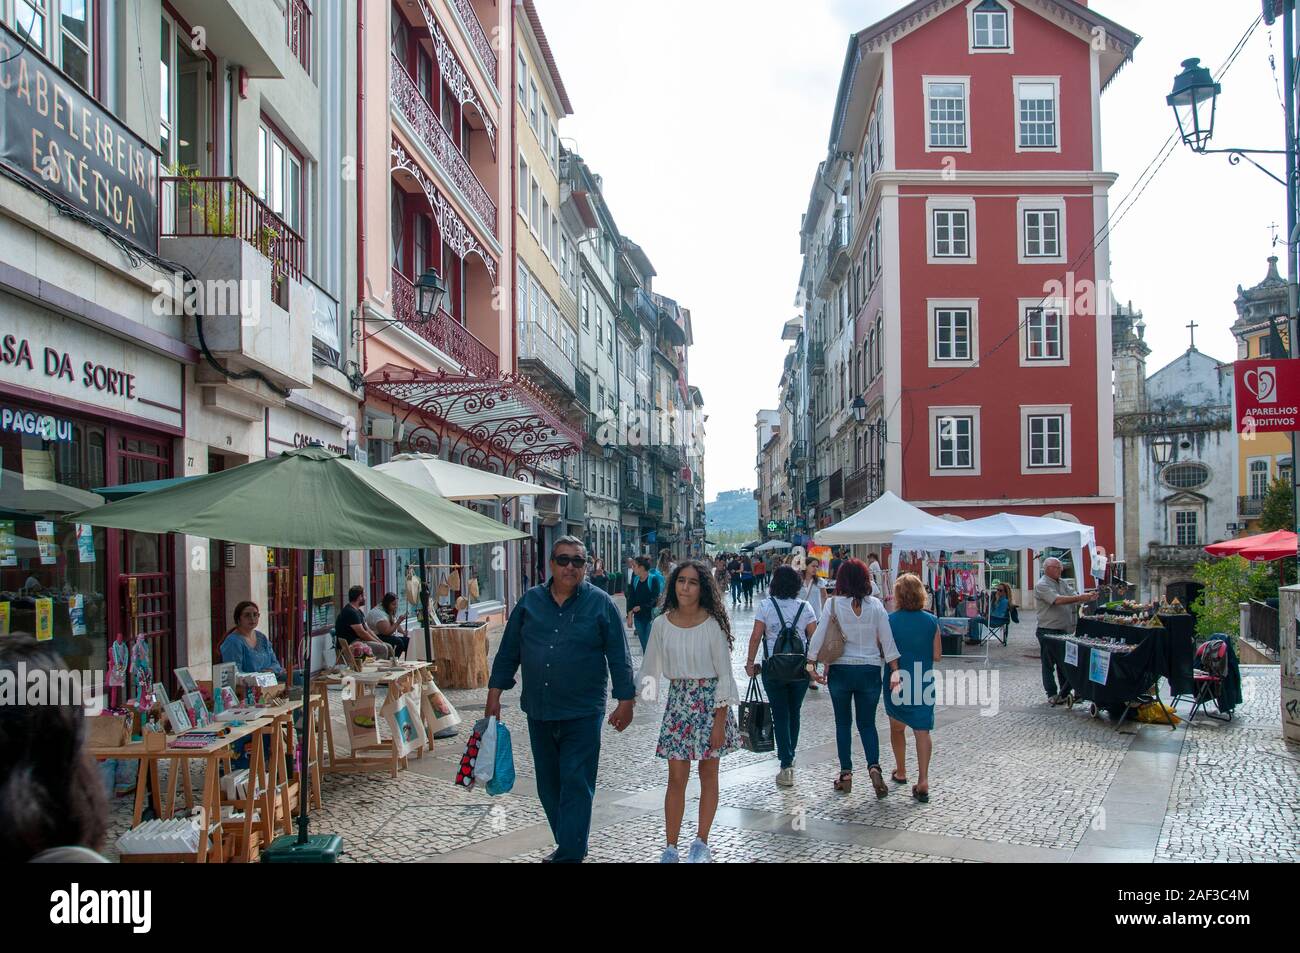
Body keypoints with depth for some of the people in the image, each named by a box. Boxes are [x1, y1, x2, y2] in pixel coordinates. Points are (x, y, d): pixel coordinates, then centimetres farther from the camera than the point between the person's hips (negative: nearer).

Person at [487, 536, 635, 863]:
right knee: (548, 783, 13)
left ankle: (569, 854, 3)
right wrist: (494, 695, 7)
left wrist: (626, 701, -4)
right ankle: (569, 843, 29)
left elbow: (619, 656, -2)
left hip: (582, 713, -4)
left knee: (576, 784, -3)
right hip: (538, 711, 4)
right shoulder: (530, 601, 6)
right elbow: (508, 651, 10)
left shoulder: (600, 603, -3)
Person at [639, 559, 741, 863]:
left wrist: (719, 722, -11)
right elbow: (651, 668, 7)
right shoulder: (662, 624, -2)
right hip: (678, 700, 2)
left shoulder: (712, 625, -11)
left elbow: (724, 675, -9)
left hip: (709, 700, -2)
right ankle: (670, 847, 9)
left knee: (708, 774, 9)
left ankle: (701, 844, 21)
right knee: (676, 777, 2)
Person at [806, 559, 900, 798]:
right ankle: (874, 766, -9)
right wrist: (894, 669, 1)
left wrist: (812, 663, -1)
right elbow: (887, 639, -3)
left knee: (843, 723, 12)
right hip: (869, 670, 1)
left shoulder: (834, 604, -7)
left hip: (840, 670, -1)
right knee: (867, 723, 12)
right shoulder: (875, 604, -3)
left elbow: (819, 635, -8)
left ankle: (846, 774, 13)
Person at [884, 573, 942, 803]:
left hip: (896, 682, 0)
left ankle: (900, 772, 32)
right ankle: (923, 781, -8)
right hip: (923, 683, 0)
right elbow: (937, 655, -1)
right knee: (922, 731, 2)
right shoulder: (931, 621, -5)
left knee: (897, 727, 20)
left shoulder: (889, 620, -10)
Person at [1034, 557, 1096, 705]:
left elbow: (1074, 598, 8)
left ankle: (1065, 693, 20)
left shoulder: (1063, 583, 13)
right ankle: (1052, 695, 9)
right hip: (1048, 631, -7)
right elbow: (1058, 600, -25)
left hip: (1063, 630, 7)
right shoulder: (1042, 585, -13)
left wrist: (1087, 597, -11)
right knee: (1048, 664, 2)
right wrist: (1080, 598, -26)